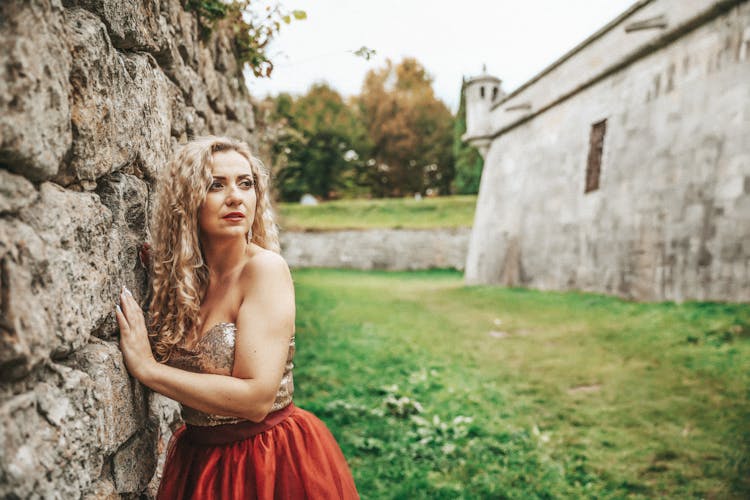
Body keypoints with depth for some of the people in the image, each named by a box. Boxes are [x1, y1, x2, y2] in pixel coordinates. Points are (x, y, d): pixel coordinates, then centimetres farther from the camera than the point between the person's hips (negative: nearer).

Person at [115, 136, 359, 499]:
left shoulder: (265, 267, -21)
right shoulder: (183, 275, -3)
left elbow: (256, 398, -26)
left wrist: (147, 367, -20)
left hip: (271, 465, -5)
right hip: (198, 461, 5)